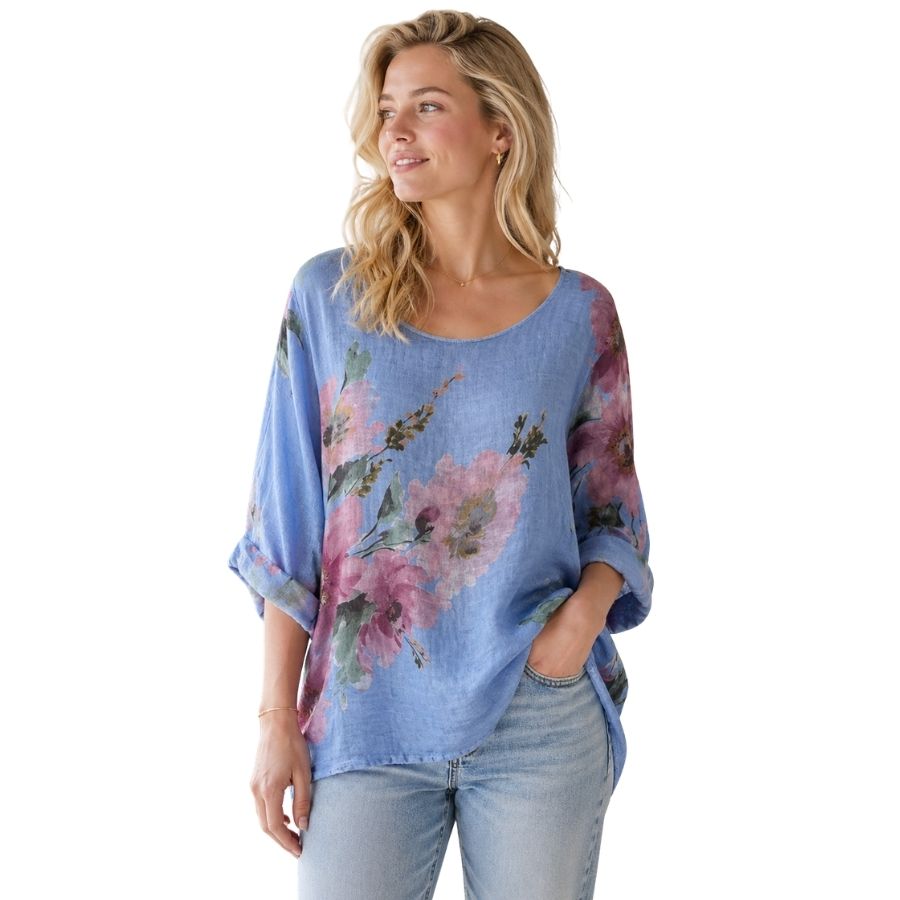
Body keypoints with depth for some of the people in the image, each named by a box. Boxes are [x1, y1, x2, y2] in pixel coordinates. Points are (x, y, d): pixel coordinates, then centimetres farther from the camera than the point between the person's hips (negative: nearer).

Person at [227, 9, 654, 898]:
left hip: (542, 721, 1)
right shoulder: (330, 295, 0)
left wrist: (586, 608, -12)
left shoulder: (579, 312, 0)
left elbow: (612, 510, 8)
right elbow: (288, 523, 1)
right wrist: (277, 716, -2)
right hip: (367, 720, 0)